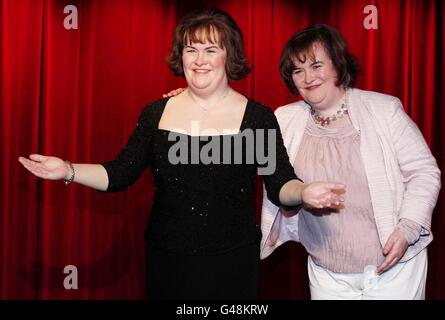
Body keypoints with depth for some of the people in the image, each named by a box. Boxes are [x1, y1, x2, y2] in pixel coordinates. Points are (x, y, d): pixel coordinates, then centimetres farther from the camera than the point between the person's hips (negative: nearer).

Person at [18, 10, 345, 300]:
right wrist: (69, 170, -11)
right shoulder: (156, 113, 2)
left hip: (232, 262, -2)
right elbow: (120, 174, 3)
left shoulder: (257, 116, -5)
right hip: (167, 259, 2)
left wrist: (304, 192, -30)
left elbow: (280, 185, -9)